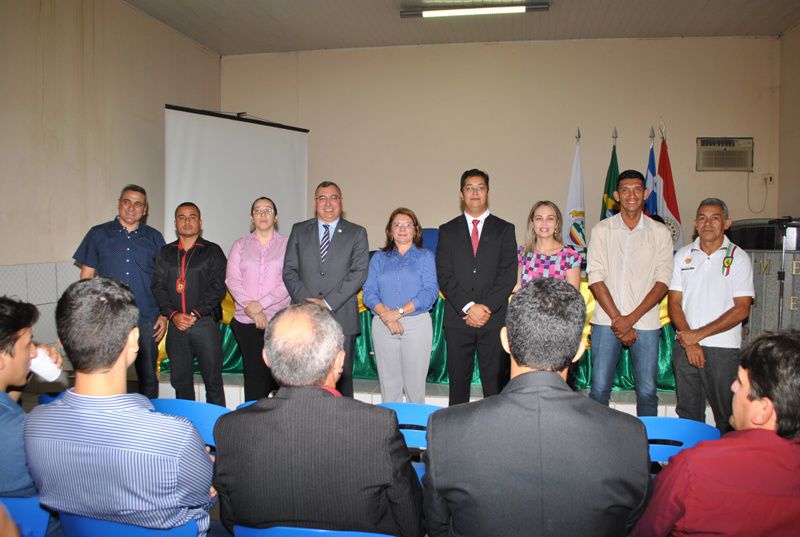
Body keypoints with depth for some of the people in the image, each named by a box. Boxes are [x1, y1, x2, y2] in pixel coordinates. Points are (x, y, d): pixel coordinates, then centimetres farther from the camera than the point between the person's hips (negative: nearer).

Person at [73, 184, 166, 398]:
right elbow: (86, 277, 7)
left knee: (148, 377, 7)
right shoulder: (98, 234, 7)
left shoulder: (154, 237, 8)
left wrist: (164, 315, 3)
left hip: (146, 319, 1)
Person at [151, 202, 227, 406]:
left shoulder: (212, 251, 4)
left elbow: (218, 288, -4)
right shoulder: (165, 253, 15)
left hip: (205, 322, -3)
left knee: (212, 379, -2)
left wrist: (195, 314, -12)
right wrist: (173, 314, -8)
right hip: (176, 326, 4)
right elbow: (158, 286, 7)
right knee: (180, 380, 9)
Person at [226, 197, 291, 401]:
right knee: (253, 374, 3)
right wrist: (252, 309, -9)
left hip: (279, 320, -2)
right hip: (246, 321, 2)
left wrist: (261, 304, -13)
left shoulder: (287, 244, 5)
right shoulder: (240, 245, 12)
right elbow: (232, 280, 2)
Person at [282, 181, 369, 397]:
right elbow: (289, 271, 7)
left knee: (341, 378, 1)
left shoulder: (357, 233, 7)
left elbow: (359, 273, -4)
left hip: (341, 318, -1)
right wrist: (307, 301, -8)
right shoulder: (299, 231, 13)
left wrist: (327, 303, -11)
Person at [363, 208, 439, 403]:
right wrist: (386, 315, -14)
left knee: (415, 384, -2)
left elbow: (430, 292, -5)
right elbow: (369, 292, 3)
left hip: (417, 323, -2)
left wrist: (399, 311, -14)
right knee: (388, 383, 4)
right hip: (383, 324, 2)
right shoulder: (379, 258, 14)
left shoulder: (425, 256, 8)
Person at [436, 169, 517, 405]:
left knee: (495, 385, 3)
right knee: (458, 384, 7)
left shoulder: (504, 229, 8)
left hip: (494, 319, 0)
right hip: (457, 319, 1)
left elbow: (508, 274, -1)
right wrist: (469, 307, -11)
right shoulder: (448, 231, 10)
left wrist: (486, 307, -11)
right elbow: (444, 275, 0)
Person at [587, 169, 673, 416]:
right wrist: (617, 319, -10)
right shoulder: (602, 230, 4)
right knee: (599, 389, 1)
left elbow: (662, 281, -1)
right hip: (607, 321, 0)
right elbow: (595, 278, -2)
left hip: (646, 323, 1)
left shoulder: (660, 232, 6)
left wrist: (631, 318, -11)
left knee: (647, 391, 5)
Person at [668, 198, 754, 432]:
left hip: (723, 348, -3)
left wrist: (699, 334, -12)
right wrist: (689, 342, -8)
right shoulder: (683, 255, 8)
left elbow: (741, 310, -7)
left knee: (727, 417, 3)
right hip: (685, 346, 3)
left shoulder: (738, 258, 0)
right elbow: (674, 303, 5)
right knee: (687, 413, 11)